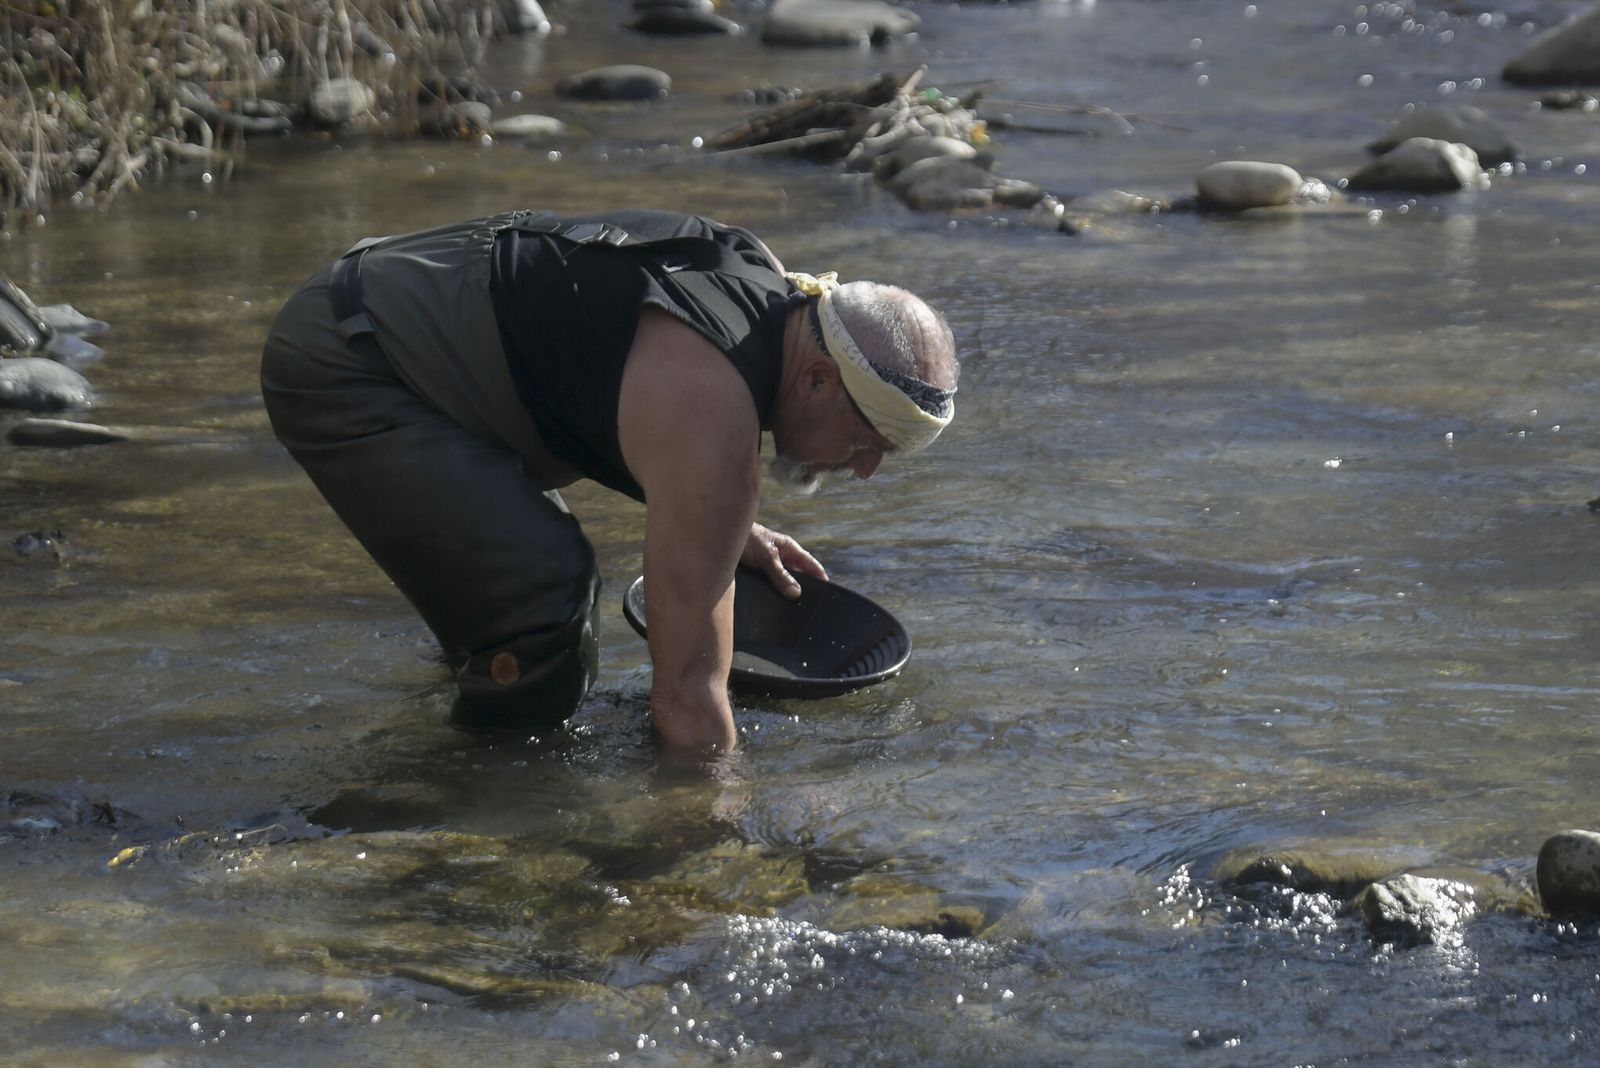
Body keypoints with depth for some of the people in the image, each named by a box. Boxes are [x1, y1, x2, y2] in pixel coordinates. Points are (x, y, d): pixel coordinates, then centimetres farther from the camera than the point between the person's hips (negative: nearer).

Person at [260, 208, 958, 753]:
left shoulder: (770, 286, 2)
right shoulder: (712, 414, -27)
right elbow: (685, 692, -24)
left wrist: (731, 529, 19)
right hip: (342, 371, -11)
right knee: (542, 617, -20)